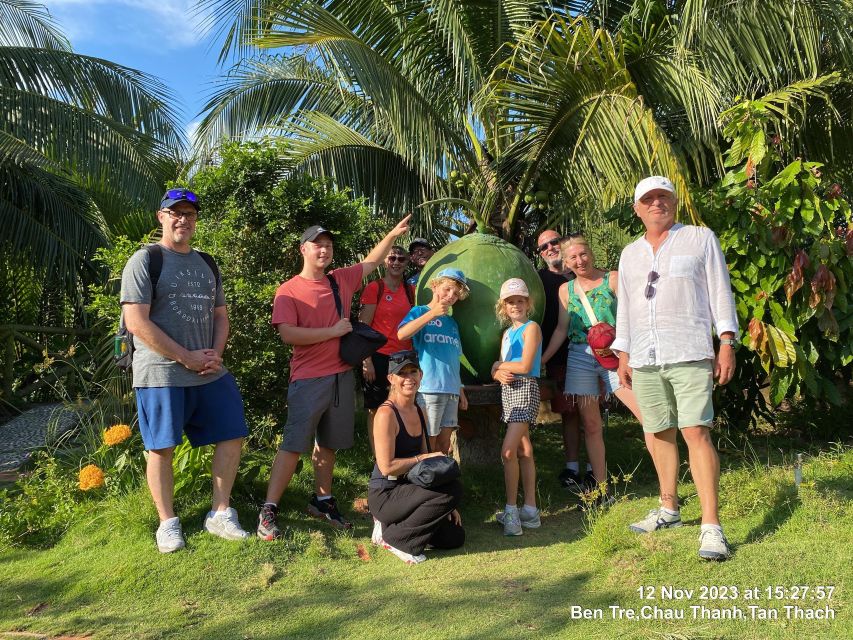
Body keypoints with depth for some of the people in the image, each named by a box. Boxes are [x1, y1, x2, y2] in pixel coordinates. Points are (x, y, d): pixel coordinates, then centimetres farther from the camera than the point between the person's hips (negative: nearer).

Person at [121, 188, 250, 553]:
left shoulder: (206, 263, 15)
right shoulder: (146, 260, -6)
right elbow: (136, 322, -14)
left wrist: (215, 354, -2)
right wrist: (187, 357, -14)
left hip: (210, 373, 6)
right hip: (161, 374, -6)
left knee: (232, 436, 6)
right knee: (161, 449, 3)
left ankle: (220, 514, 20)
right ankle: (167, 522, 21)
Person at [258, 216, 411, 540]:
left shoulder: (342, 280, 10)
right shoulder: (288, 291, -6)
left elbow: (371, 261, 24)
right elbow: (288, 334, -17)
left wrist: (392, 234, 17)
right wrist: (333, 331, -14)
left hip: (342, 375, 6)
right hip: (308, 379, -5)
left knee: (328, 443, 14)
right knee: (293, 444, -6)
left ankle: (322, 500, 27)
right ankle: (268, 511, 1)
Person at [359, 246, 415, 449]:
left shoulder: (410, 290, 12)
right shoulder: (374, 288, -3)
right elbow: (363, 326, -7)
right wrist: (366, 360, -13)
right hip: (379, 357, -5)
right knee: (376, 410, 2)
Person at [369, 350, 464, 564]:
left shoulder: (419, 412, 8)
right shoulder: (386, 414, -18)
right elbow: (386, 467, -22)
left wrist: (447, 505, 8)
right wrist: (422, 458, -15)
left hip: (408, 489, 8)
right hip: (384, 496, -8)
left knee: (455, 537, 4)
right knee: (452, 489, -24)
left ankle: (394, 524, 15)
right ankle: (393, 537, -10)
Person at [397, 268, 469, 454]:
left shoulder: (452, 323, 18)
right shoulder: (420, 312, -1)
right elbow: (402, 334, -22)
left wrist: (460, 390, 19)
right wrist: (433, 313, -24)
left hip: (451, 390, 6)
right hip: (429, 388, -6)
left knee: (444, 442, 10)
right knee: (428, 443, -1)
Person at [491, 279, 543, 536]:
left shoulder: (531, 328, -7)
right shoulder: (507, 333, 17)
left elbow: (525, 366, -17)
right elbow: (497, 370, 12)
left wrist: (499, 364, -1)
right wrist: (500, 373, -12)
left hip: (525, 390, -8)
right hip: (508, 391, 8)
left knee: (508, 450, -15)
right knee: (523, 450, 10)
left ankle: (511, 510, -6)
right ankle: (530, 510, 15)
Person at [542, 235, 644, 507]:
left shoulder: (612, 279, 5)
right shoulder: (566, 289, 14)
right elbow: (562, 328, 16)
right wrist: (540, 359, 11)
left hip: (614, 354, -3)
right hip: (580, 357, 3)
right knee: (591, 425, 4)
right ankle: (600, 489, 13)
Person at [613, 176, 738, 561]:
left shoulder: (700, 238, 7)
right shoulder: (630, 254, 19)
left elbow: (720, 292, 2)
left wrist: (726, 343, -6)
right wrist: (622, 355, 14)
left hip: (689, 355, -4)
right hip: (644, 360, 5)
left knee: (696, 432, -12)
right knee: (660, 434, 9)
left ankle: (711, 527, -10)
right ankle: (669, 510, 23)